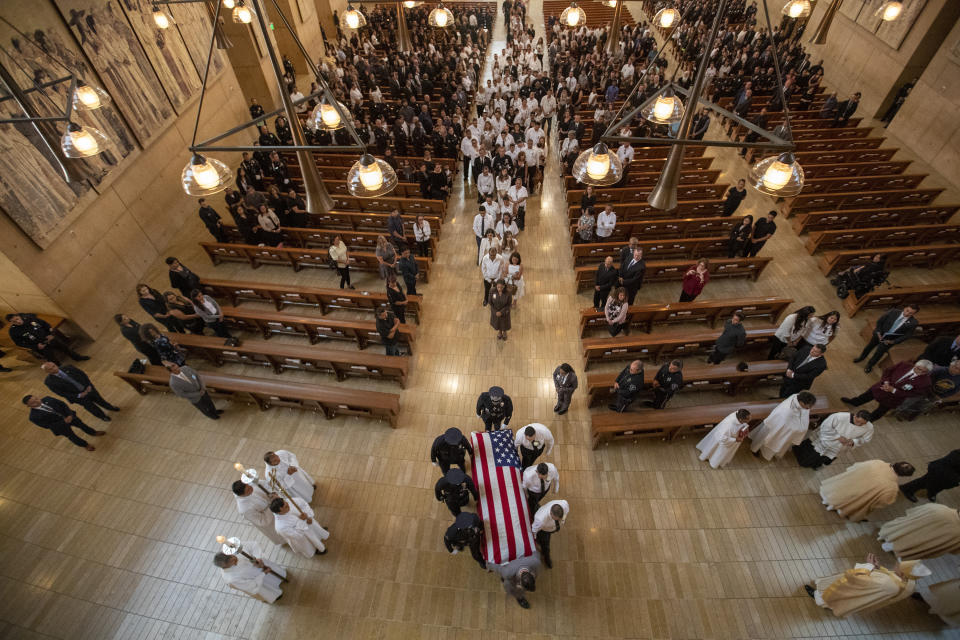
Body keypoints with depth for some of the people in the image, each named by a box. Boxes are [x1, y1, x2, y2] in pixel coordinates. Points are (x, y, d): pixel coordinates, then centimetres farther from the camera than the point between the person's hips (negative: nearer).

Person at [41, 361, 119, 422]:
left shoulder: (67, 368, -17)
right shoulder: (49, 381, -22)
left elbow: (83, 375, -5)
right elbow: (61, 393, -18)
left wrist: (89, 385, -16)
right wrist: (79, 395, -24)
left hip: (88, 389, 2)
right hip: (78, 396, -2)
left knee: (99, 399, 25)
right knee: (91, 407, 21)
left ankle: (110, 407, 56)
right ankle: (103, 416, 50)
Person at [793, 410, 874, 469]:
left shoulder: (869, 428, -19)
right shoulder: (839, 416, -33)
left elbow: (865, 439, -1)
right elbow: (825, 427, -22)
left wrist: (854, 442, -21)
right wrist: (838, 437, -27)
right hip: (822, 442, -3)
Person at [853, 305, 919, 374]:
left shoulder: (913, 323, -17)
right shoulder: (894, 312, -17)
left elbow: (907, 335, -8)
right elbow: (880, 321, -7)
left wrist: (893, 341, -14)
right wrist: (878, 332, -12)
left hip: (890, 339, -1)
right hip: (879, 334, 1)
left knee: (879, 353, 9)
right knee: (869, 346, 21)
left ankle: (869, 365, 34)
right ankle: (861, 357, 48)